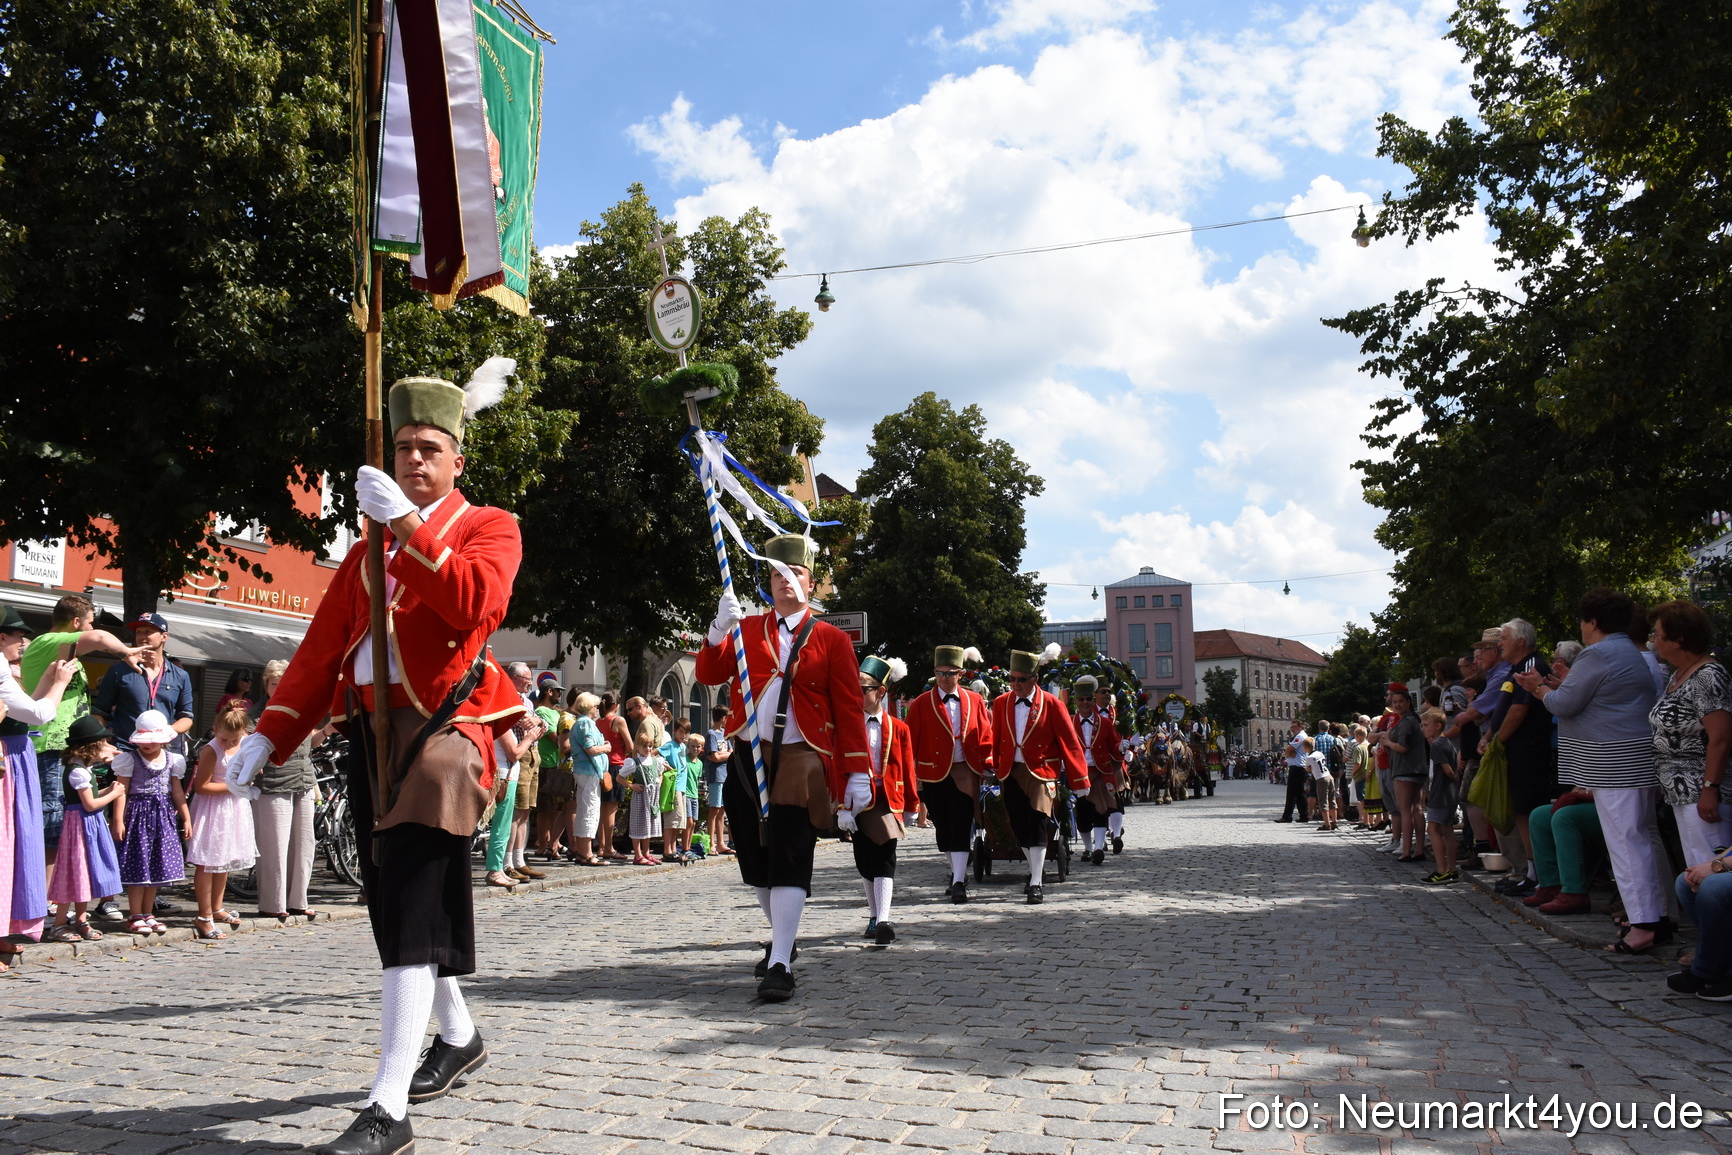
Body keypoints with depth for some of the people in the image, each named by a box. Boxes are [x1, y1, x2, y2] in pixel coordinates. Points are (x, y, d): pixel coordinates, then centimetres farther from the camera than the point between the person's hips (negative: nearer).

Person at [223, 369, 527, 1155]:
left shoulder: (487, 527, 4)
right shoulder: (370, 547, 21)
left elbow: (478, 605, -18)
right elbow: (323, 648, 15)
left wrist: (409, 525, -21)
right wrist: (269, 736, 7)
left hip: (440, 730, -7)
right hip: (371, 734, 7)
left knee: (411, 912, -13)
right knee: (396, 905, 14)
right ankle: (458, 1037, 36)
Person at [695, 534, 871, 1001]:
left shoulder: (832, 640, 4)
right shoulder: (747, 629, 12)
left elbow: (850, 711, 1)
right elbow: (708, 676, -1)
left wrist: (858, 772, -6)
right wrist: (720, 630, -17)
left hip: (802, 763, -3)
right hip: (748, 759, 4)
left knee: (790, 861, -10)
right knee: (756, 858, 11)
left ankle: (781, 964, -8)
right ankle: (781, 936, 33)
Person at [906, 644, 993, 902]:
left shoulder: (975, 701, 5)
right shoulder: (921, 704, 0)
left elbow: (985, 736, 8)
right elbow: (911, 741, -2)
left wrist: (988, 764, -1)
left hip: (965, 772, 0)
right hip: (934, 774, 1)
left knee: (961, 827, -7)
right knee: (943, 829, 10)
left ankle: (959, 883, -7)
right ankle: (958, 872, 30)